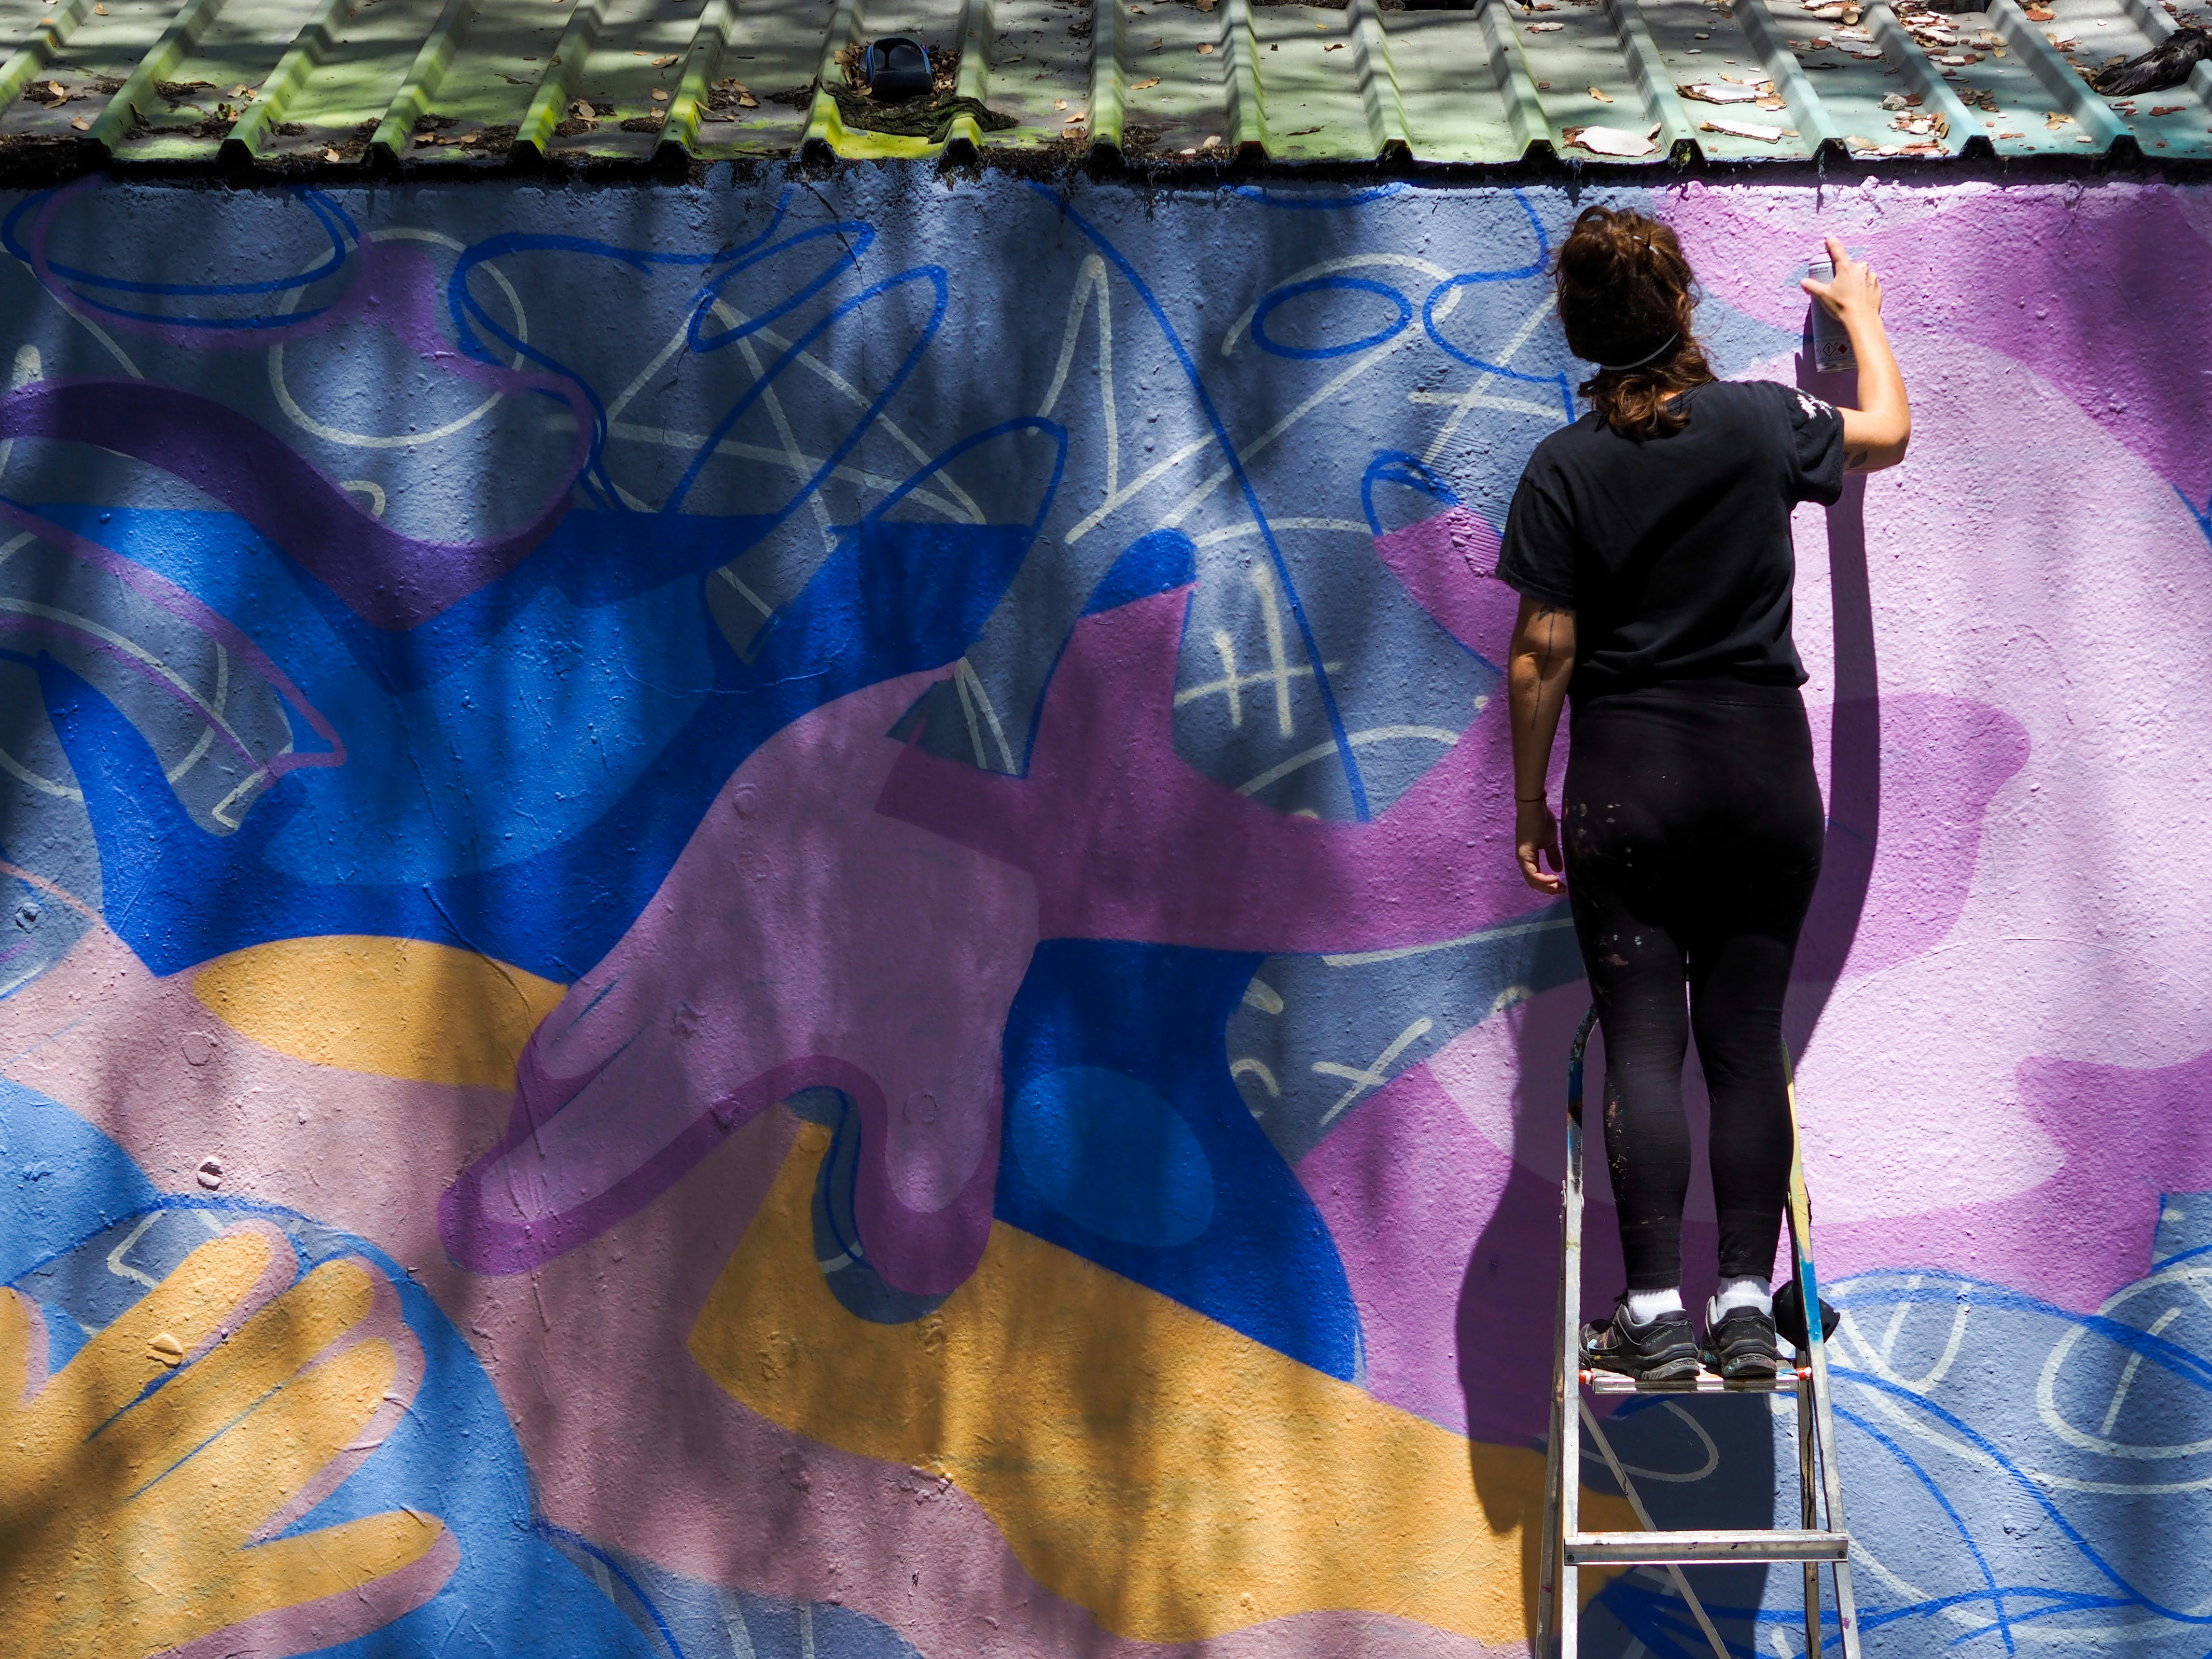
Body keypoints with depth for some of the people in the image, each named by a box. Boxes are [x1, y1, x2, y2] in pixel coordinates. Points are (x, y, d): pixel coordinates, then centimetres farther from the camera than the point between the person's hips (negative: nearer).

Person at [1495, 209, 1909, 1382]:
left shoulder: (1564, 469, -4)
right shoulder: (1761, 423, 0)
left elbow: (1540, 656, -5)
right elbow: (1887, 433, 22)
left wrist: (1529, 802, 5)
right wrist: (1861, 316, 39)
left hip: (1627, 777, -2)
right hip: (1767, 768, 2)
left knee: (1642, 1043, 0)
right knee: (1747, 1041, 5)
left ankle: (1657, 1315, -3)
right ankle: (1747, 1309, 5)